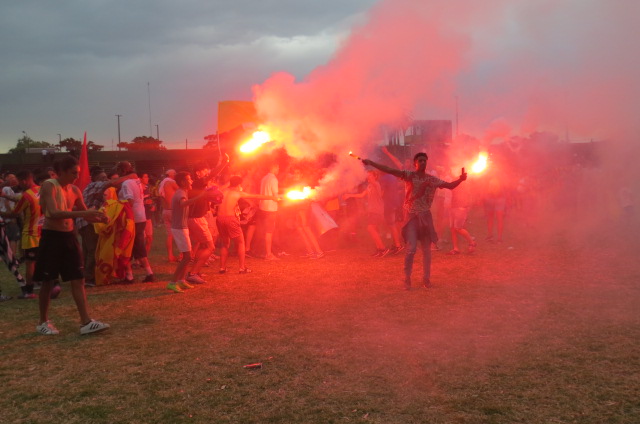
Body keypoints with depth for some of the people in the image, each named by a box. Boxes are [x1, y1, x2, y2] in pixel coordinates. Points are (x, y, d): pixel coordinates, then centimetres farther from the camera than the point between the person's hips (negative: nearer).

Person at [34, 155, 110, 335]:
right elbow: (54, 213, -27)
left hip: (69, 236, 6)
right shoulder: (49, 186, -13)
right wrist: (82, 213, -34)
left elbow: (85, 214, 16)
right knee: (48, 281, 4)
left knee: (78, 279, 1)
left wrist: (98, 217, -6)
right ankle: (43, 322, 20)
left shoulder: (74, 190, 7)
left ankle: (86, 322, 2)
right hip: (51, 237, -6)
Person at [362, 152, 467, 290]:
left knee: (426, 249, 8)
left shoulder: (432, 179, 4)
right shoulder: (409, 175, -4)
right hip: (411, 216, -3)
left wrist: (460, 179, -14)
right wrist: (371, 163, -23)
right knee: (411, 249, -9)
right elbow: (389, 170, -13)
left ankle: (426, 278, 20)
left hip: (425, 216, 3)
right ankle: (407, 279, 5)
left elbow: (450, 185, 6)